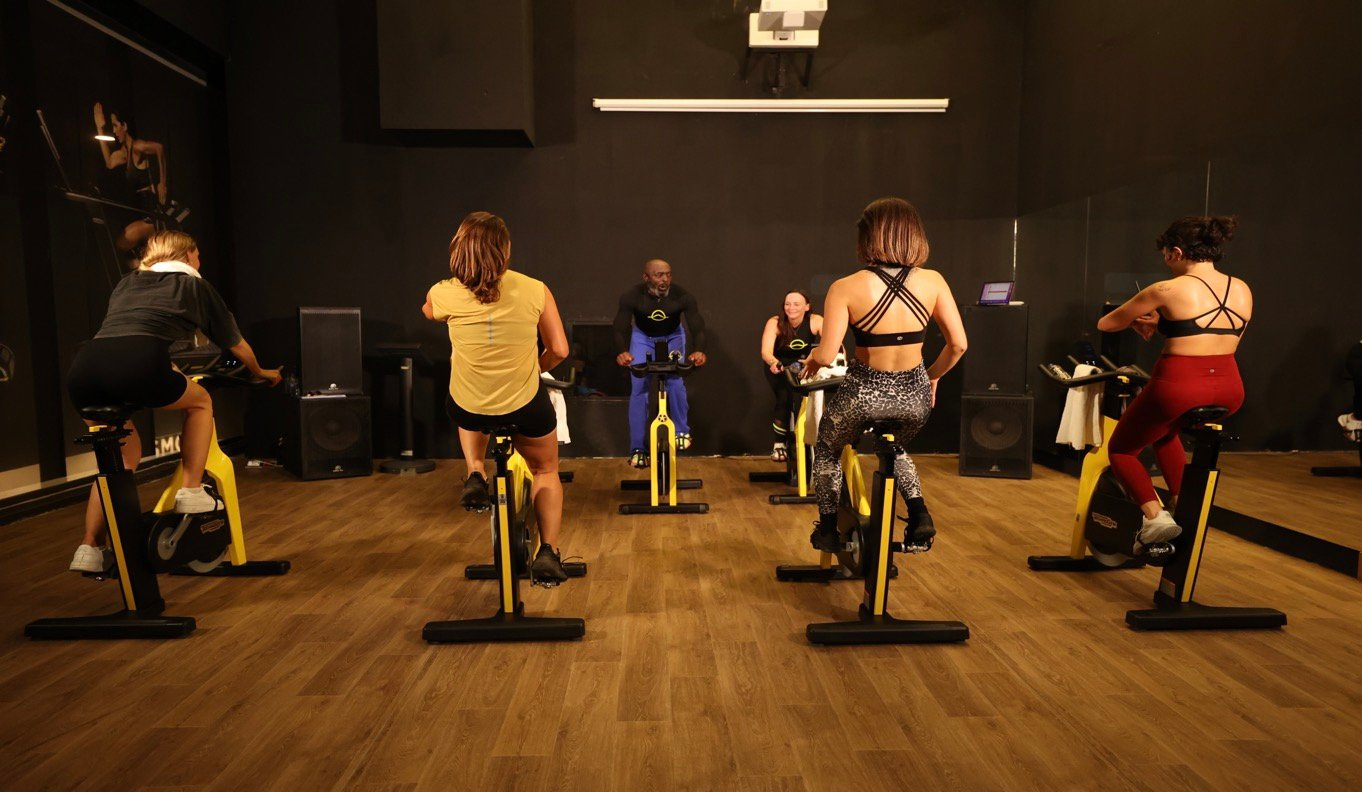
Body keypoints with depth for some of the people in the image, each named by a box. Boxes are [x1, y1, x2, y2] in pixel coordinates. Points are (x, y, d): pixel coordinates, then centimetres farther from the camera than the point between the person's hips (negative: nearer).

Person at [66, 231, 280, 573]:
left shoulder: (127, 282, 34)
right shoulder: (195, 284, 23)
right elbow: (237, 345, 32)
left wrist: (163, 367, 62)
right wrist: (261, 372, 51)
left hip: (82, 371, 6)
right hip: (136, 366, -5)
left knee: (121, 458, 25)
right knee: (201, 401, 24)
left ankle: (89, 548, 21)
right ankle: (192, 492, 16)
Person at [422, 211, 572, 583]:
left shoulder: (442, 294, -10)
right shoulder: (535, 290, -13)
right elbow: (559, 351, -7)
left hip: (468, 409, 1)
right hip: (526, 407, -1)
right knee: (546, 472, 26)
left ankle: (475, 473, 20)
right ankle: (547, 552, 14)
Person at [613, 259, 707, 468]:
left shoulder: (682, 296, -30)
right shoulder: (632, 297, -30)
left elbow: (697, 325, -32)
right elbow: (621, 327, -32)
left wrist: (699, 350, -52)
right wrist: (622, 352, -53)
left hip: (673, 337, 0)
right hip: (642, 337, 0)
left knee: (675, 382, -18)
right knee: (639, 388, -10)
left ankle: (682, 431, 7)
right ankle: (637, 449, -3)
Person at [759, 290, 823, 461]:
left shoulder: (815, 321, -21)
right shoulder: (775, 323, -24)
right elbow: (765, 351, -37)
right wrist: (774, 362, -60)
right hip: (778, 366, -1)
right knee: (785, 397, -23)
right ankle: (779, 444, -9)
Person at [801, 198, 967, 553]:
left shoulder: (846, 288, -14)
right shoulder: (933, 281, -5)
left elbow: (826, 355, -18)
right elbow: (958, 344, -3)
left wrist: (812, 358, 5)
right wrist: (932, 377, 14)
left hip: (865, 393, -3)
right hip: (915, 396, 3)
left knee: (826, 449, 30)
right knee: (894, 447, 38)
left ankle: (828, 528, 33)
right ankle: (919, 513, 21)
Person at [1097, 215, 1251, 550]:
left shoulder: (1166, 290, -10)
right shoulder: (1243, 290, 8)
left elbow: (1105, 324, 1)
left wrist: (1136, 321, 22)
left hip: (1179, 387, -7)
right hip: (1230, 390, 7)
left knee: (1121, 449, 16)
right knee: (1164, 430, 35)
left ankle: (1155, 517, -3)